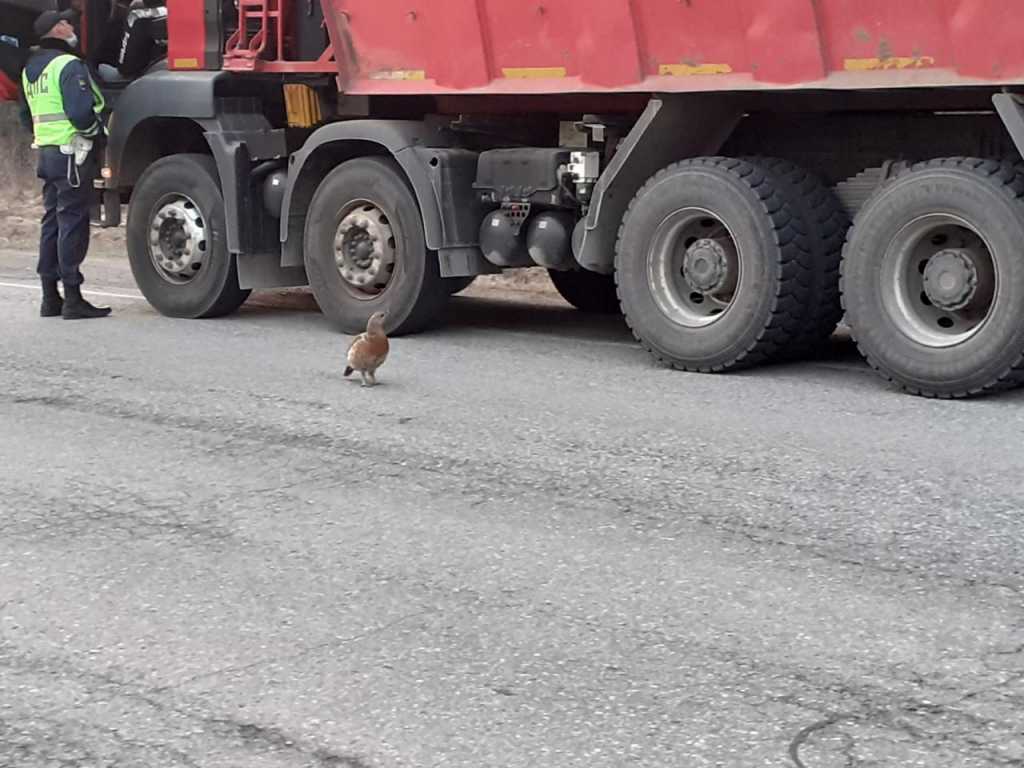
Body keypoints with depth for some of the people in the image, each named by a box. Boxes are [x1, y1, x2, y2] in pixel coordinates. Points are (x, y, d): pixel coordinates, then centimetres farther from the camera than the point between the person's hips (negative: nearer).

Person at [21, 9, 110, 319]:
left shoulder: (30, 68, 15)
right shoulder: (69, 65, -14)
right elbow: (81, 112, -22)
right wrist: (99, 132, -7)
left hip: (46, 151, 9)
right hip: (71, 153, -9)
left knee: (52, 222, 12)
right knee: (72, 224, -7)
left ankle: (50, 298, 14)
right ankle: (73, 299, -7)